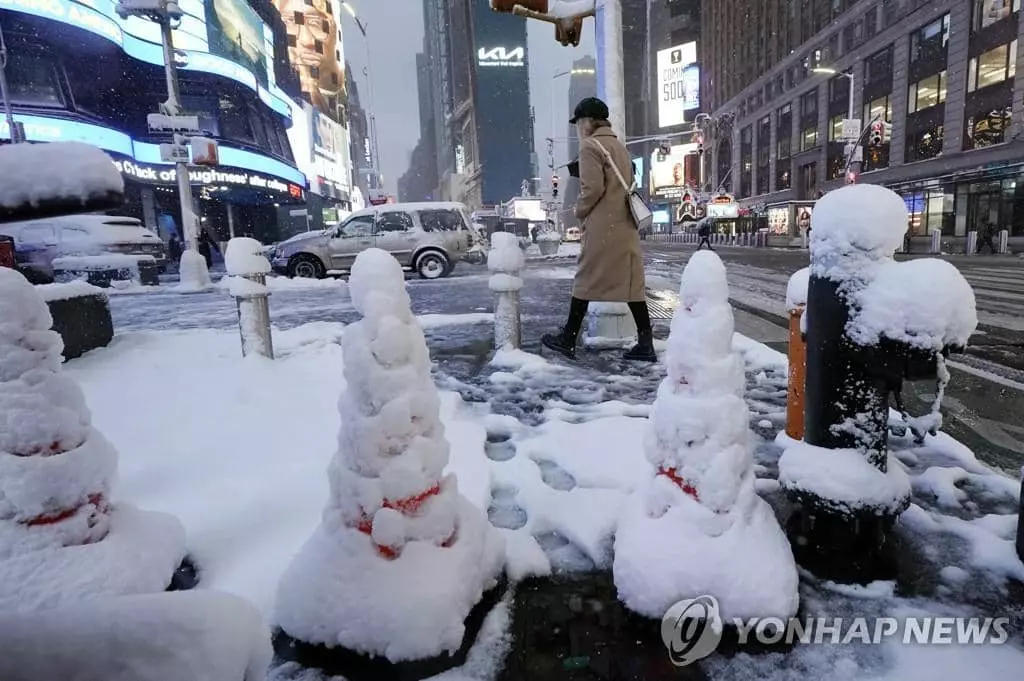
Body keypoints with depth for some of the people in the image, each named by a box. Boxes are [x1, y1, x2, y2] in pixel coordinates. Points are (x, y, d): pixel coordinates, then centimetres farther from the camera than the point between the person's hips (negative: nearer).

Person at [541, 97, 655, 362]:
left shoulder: (590, 146, -7)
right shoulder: (619, 145, 19)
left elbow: (593, 188, -17)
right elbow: (622, 185, 17)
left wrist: (579, 211, -1)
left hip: (603, 226, -8)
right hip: (625, 224, 8)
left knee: (586, 280, 0)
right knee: (632, 282, 5)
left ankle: (568, 340, 10)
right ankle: (645, 344, 5)